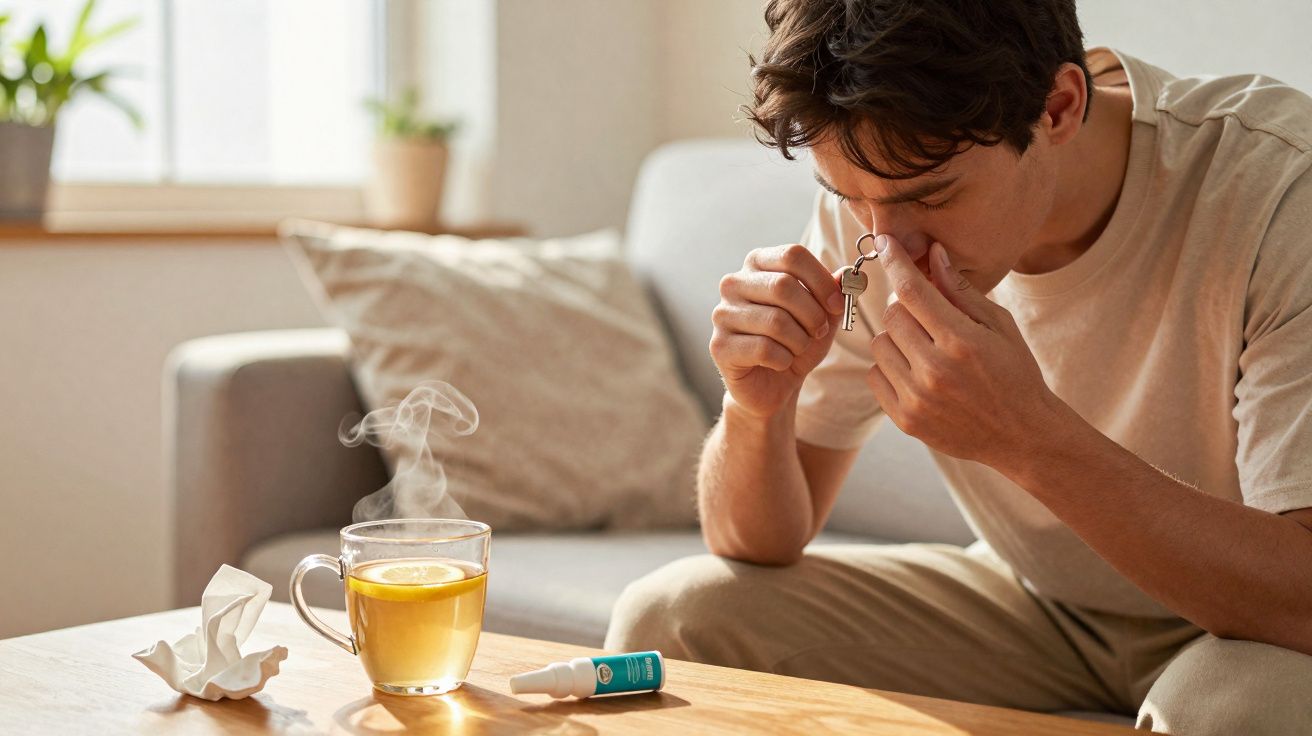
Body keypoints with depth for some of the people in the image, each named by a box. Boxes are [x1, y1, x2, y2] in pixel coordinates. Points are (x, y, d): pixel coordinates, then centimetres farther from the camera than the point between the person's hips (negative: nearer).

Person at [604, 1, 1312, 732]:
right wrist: (758, 405, -29)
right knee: (666, 618, -12)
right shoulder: (878, 184, -12)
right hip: (1029, 606, 3)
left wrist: (1031, 437, -41)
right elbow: (759, 546, -7)